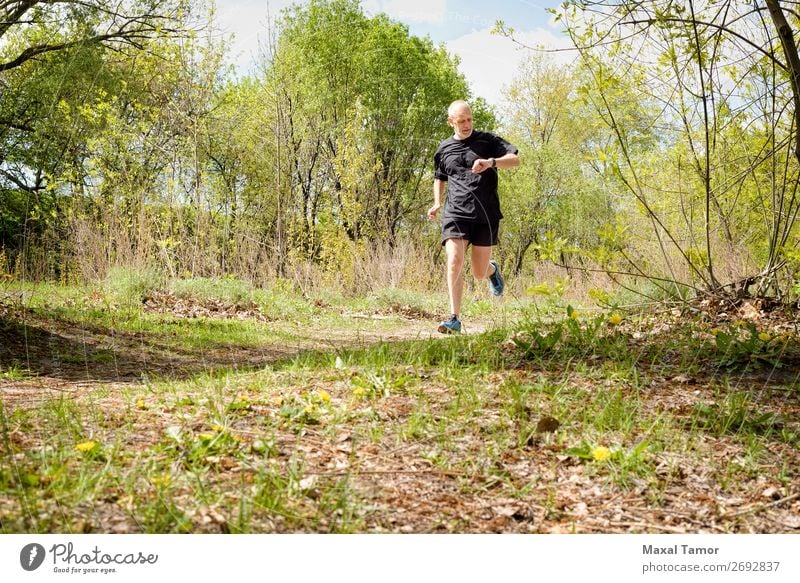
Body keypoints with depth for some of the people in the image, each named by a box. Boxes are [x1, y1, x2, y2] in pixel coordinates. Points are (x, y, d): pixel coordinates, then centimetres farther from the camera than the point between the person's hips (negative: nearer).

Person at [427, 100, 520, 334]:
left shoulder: (487, 141, 5)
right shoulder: (444, 149, 13)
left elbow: (515, 159, -5)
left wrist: (491, 162, -24)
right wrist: (437, 202, 13)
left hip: (486, 215, -1)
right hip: (455, 213, 1)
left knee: (479, 273, 4)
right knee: (454, 262, -19)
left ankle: (492, 269, 44)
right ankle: (455, 319, -15)